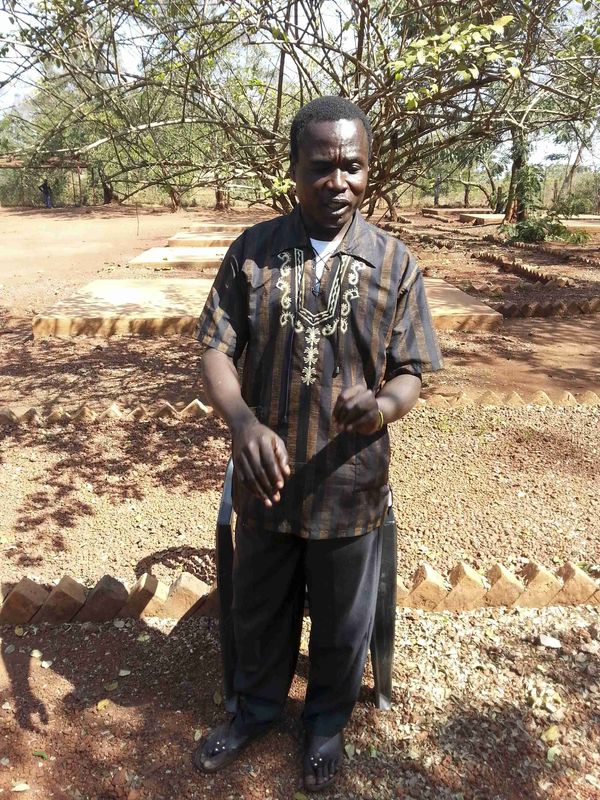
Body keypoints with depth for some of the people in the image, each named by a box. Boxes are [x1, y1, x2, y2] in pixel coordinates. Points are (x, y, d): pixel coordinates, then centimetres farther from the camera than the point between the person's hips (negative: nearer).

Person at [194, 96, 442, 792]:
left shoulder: (393, 263, -6)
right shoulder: (252, 251, -5)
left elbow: (410, 371, -4)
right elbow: (216, 350, -8)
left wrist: (384, 406, -29)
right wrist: (244, 423, -28)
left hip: (349, 485, 0)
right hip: (265, 479, 1)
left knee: (341, 623, 20)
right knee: (258, 610, 23)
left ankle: (327, 719, 50)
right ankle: (257, 707, 53)